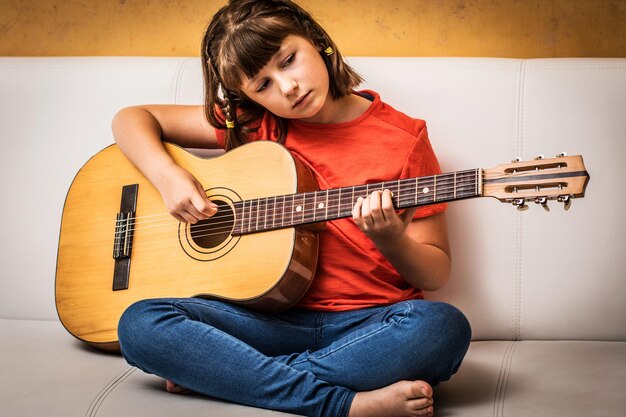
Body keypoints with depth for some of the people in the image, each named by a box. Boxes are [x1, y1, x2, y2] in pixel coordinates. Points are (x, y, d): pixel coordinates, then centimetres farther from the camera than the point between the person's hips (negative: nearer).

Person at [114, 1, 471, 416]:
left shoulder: (404, 138, -1)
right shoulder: (251, 124, 7)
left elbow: (437, 273, 1)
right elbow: (132, 119, 13)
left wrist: (392, 243, -21)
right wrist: (168, 176, -6)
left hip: (369, 323, -1)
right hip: (278, 317, 2)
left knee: (442, 326, -35)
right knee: (140, 324, -23)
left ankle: (211, 374, -24)